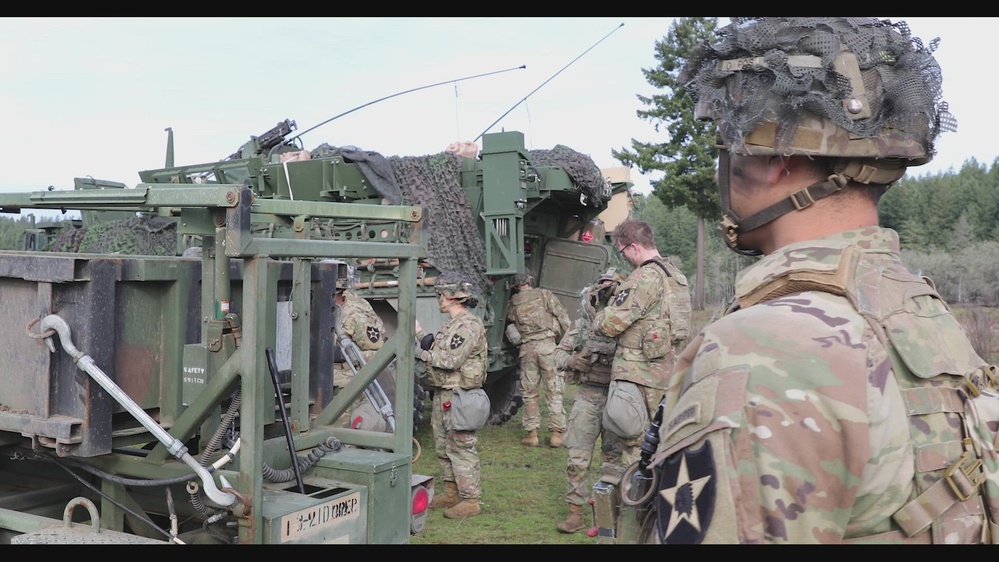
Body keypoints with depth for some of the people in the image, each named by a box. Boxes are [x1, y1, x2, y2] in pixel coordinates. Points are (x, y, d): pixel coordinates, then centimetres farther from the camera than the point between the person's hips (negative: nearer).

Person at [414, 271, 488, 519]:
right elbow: (436, 350, 16)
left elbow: (451, 360, -23)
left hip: (458, 396, -10)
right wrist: (418, 332, 10)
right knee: (443, 446, 17)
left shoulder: (469, 325, -16)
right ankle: (451, 492, 29)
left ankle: (471, 500, 1)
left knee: (461, 447, -5)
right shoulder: (450, 323, 16)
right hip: (442, 393, 10)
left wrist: (422, 354, -13)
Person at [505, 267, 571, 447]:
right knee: (554, 391, 3)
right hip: (548, 344, -2)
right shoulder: (545, 295, 4)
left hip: (526, 348, 2)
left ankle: (532, 434, 9)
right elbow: (563, 317, 1)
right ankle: (556, 434, 3)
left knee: (529, 392, 10)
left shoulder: (512, 304, 9)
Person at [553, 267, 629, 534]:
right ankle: (575, 512, 11)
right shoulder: (582, 325, 6)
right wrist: (572, 360, -8)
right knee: (577, 458, 1)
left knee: (614, 459, 9)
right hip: (587, 395, 2)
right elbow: (559, 352, 12)